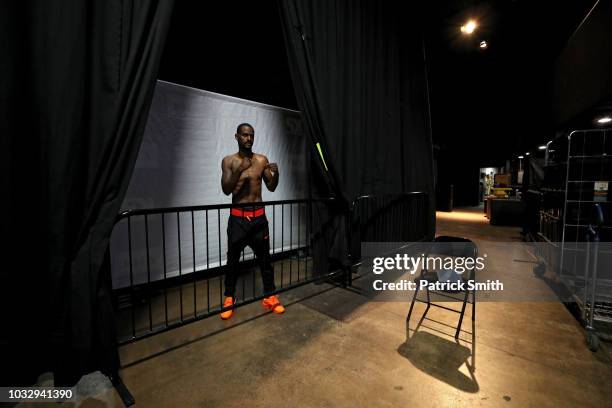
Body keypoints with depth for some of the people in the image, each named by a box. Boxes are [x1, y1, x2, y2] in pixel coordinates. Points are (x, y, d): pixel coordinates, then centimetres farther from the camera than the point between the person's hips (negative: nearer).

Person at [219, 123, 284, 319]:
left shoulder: (262, 160, 4)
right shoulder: (229, 160, 0)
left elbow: (271, 187, 5)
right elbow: (226, 190, -8)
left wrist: (276, 173, -15)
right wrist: (239, 170, -21)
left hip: (259, 216, 2)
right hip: (238, 217, -1)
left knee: (264, 258, 8)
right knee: (233, 259, 8)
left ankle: (270, 297, 23)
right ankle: (229, 299, 27)